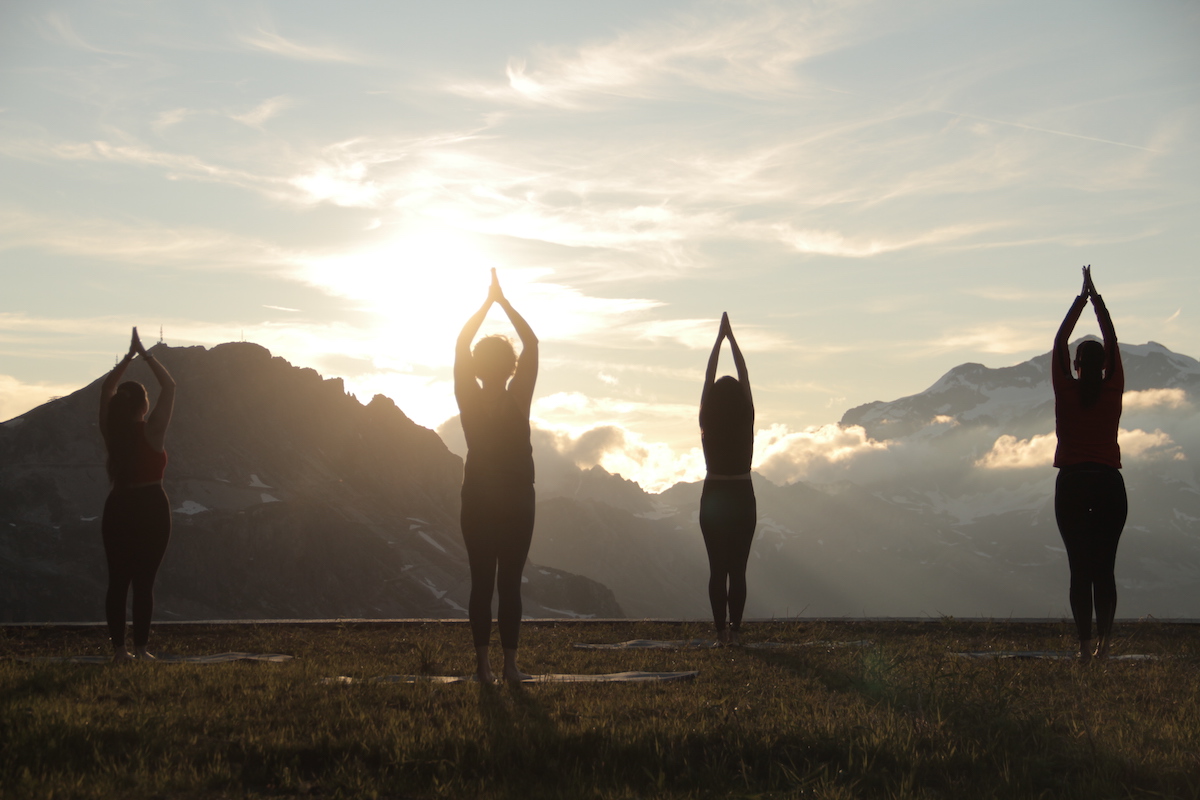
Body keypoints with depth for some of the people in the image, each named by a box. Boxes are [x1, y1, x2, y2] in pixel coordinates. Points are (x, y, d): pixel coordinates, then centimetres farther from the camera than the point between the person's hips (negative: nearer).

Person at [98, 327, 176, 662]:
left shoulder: (111, 431, 2)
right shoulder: (152, 431, -10)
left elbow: (106, 388, 16)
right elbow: (169, 386, -3)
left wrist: (129, 357, 17)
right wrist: (145, 355, 3)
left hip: (118, 509, 4)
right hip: (151, 508, -4)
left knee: (117, 580, 5)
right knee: (144, 581, -3)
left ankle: (119, 647, 3)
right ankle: (140, 647, -5)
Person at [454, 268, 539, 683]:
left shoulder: (470, 401, -5)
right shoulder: (519, 401, -8)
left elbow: (460, 344, 4)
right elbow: (531, 343, -1)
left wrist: (489, 301, 8)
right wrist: (502, 301, 3)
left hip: (478, 500, 1)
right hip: (517, 500, -1)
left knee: (481, 582, 2)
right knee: (510, 583, 0)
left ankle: (484, 663, -1)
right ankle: (510, 663, -2)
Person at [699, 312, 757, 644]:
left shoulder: (707, 424, -7)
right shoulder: (747, 421, -7)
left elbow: (708, 376, -1)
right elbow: (744, 376, -1)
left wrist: (720, 338, 5)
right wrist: (731, 338, 4)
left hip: (713, 498, 0)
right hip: (742, 499, 0)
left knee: (717, 569, 4)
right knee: (738, 569, 2)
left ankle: (720, 629, 1)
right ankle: (735, 628, -1)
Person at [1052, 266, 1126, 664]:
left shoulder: (1066, 391, -2)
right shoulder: (1113, 391, 1)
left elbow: (1059, 341, 7)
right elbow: (1113, 343, 11)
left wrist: (1082, 298, 13)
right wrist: (1096, 298, 15)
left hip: (1072, 485, -1)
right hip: (1109, 483, 1)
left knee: (1080, 567, -2)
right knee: (1105, 567, 6)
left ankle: (1085, 643, -9)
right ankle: (1104, 639, -2)